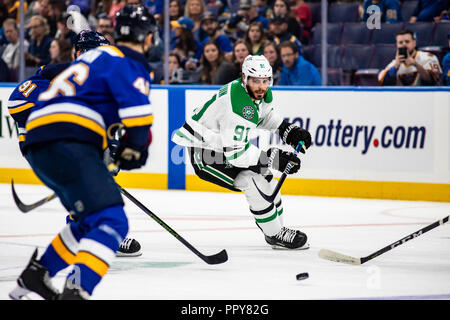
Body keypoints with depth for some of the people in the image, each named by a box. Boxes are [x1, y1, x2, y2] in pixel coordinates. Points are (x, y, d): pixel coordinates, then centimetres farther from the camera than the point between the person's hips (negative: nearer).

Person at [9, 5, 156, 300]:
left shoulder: (98, 56, 30)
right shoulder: (129, 63, 0)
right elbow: (136, 109, -15)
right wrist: (135, 149, -1)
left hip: (39, 145, 10)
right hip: (67, 144, -10)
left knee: (92, 219, 24)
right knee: (111, 221, -17)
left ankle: (35, 276, 28)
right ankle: (77, 290, -35)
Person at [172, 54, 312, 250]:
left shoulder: (261, 92, -6)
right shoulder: (237, 104, -35)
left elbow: (266, 116, 18)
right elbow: (234, 152, -34)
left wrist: (288, 131, 3)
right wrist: (272, 158, -34)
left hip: (225, 142, 10)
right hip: (203, 151, -10)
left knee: (264, 173, 13)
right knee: (252, 180, -19)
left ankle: (277, 228, 29)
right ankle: (275, 235, -6)